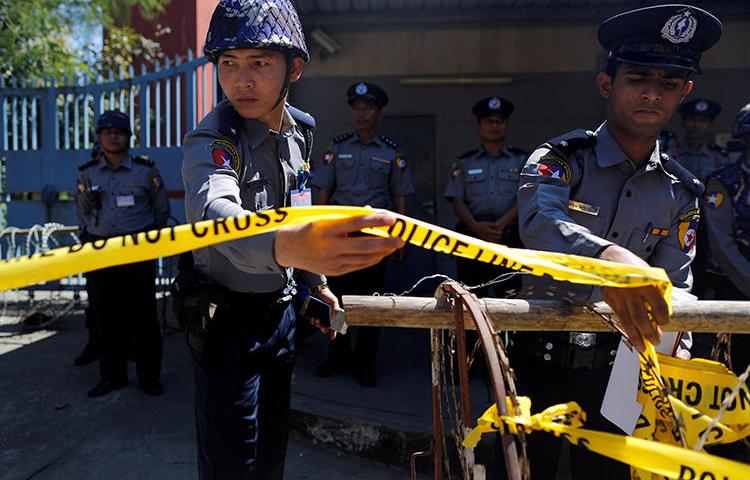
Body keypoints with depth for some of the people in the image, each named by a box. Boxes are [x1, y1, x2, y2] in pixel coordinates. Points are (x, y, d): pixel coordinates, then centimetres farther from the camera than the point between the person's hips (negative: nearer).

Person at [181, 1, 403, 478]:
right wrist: (289, 245, -67)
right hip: (227, 319, -6)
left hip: (280, 310, 6)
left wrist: (316, 281, 18)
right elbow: (215, 214, -46)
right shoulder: (211, 142, -23)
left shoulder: (300, 128, -1)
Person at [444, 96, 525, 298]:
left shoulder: (520, 160, 13)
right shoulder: (465, 162, 15)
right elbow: (457, 201, 6)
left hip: (510, 239, 0)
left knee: (510, 295, -4)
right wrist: (475, 226, -12)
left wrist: (501, 223, -14)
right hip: (472, 239, 1)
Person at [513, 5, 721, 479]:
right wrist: (604, 258, -53)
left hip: (613, 370, 4)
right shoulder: (560, 159, -12)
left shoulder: (681, 192, 1)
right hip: (540, 362, -3)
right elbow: (541, 226, -33)